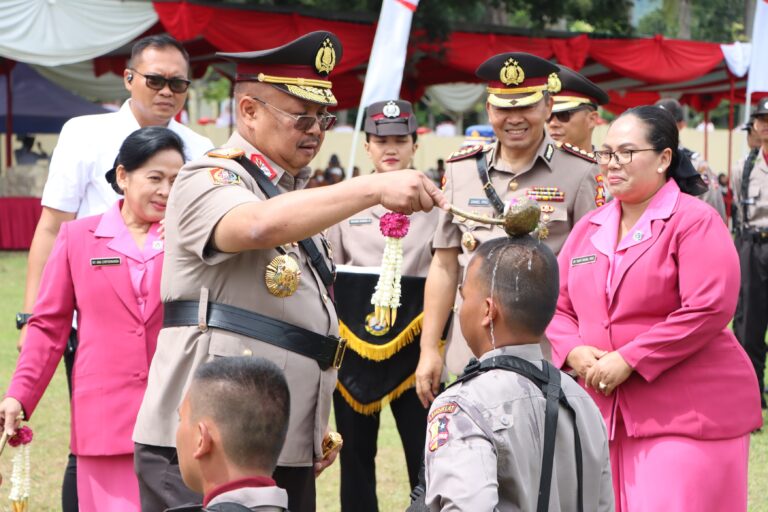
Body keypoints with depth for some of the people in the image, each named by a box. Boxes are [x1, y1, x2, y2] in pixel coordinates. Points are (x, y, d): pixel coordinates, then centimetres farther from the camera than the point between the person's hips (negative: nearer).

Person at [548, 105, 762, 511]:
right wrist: (574, 351, -7)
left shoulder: (694, 221, -6)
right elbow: (559, 306, 15)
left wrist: (628, 360, -18)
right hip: (607, 410, 6)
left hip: (687, 414, -6)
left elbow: (708, 310, -17)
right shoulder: (588, 229, 14)